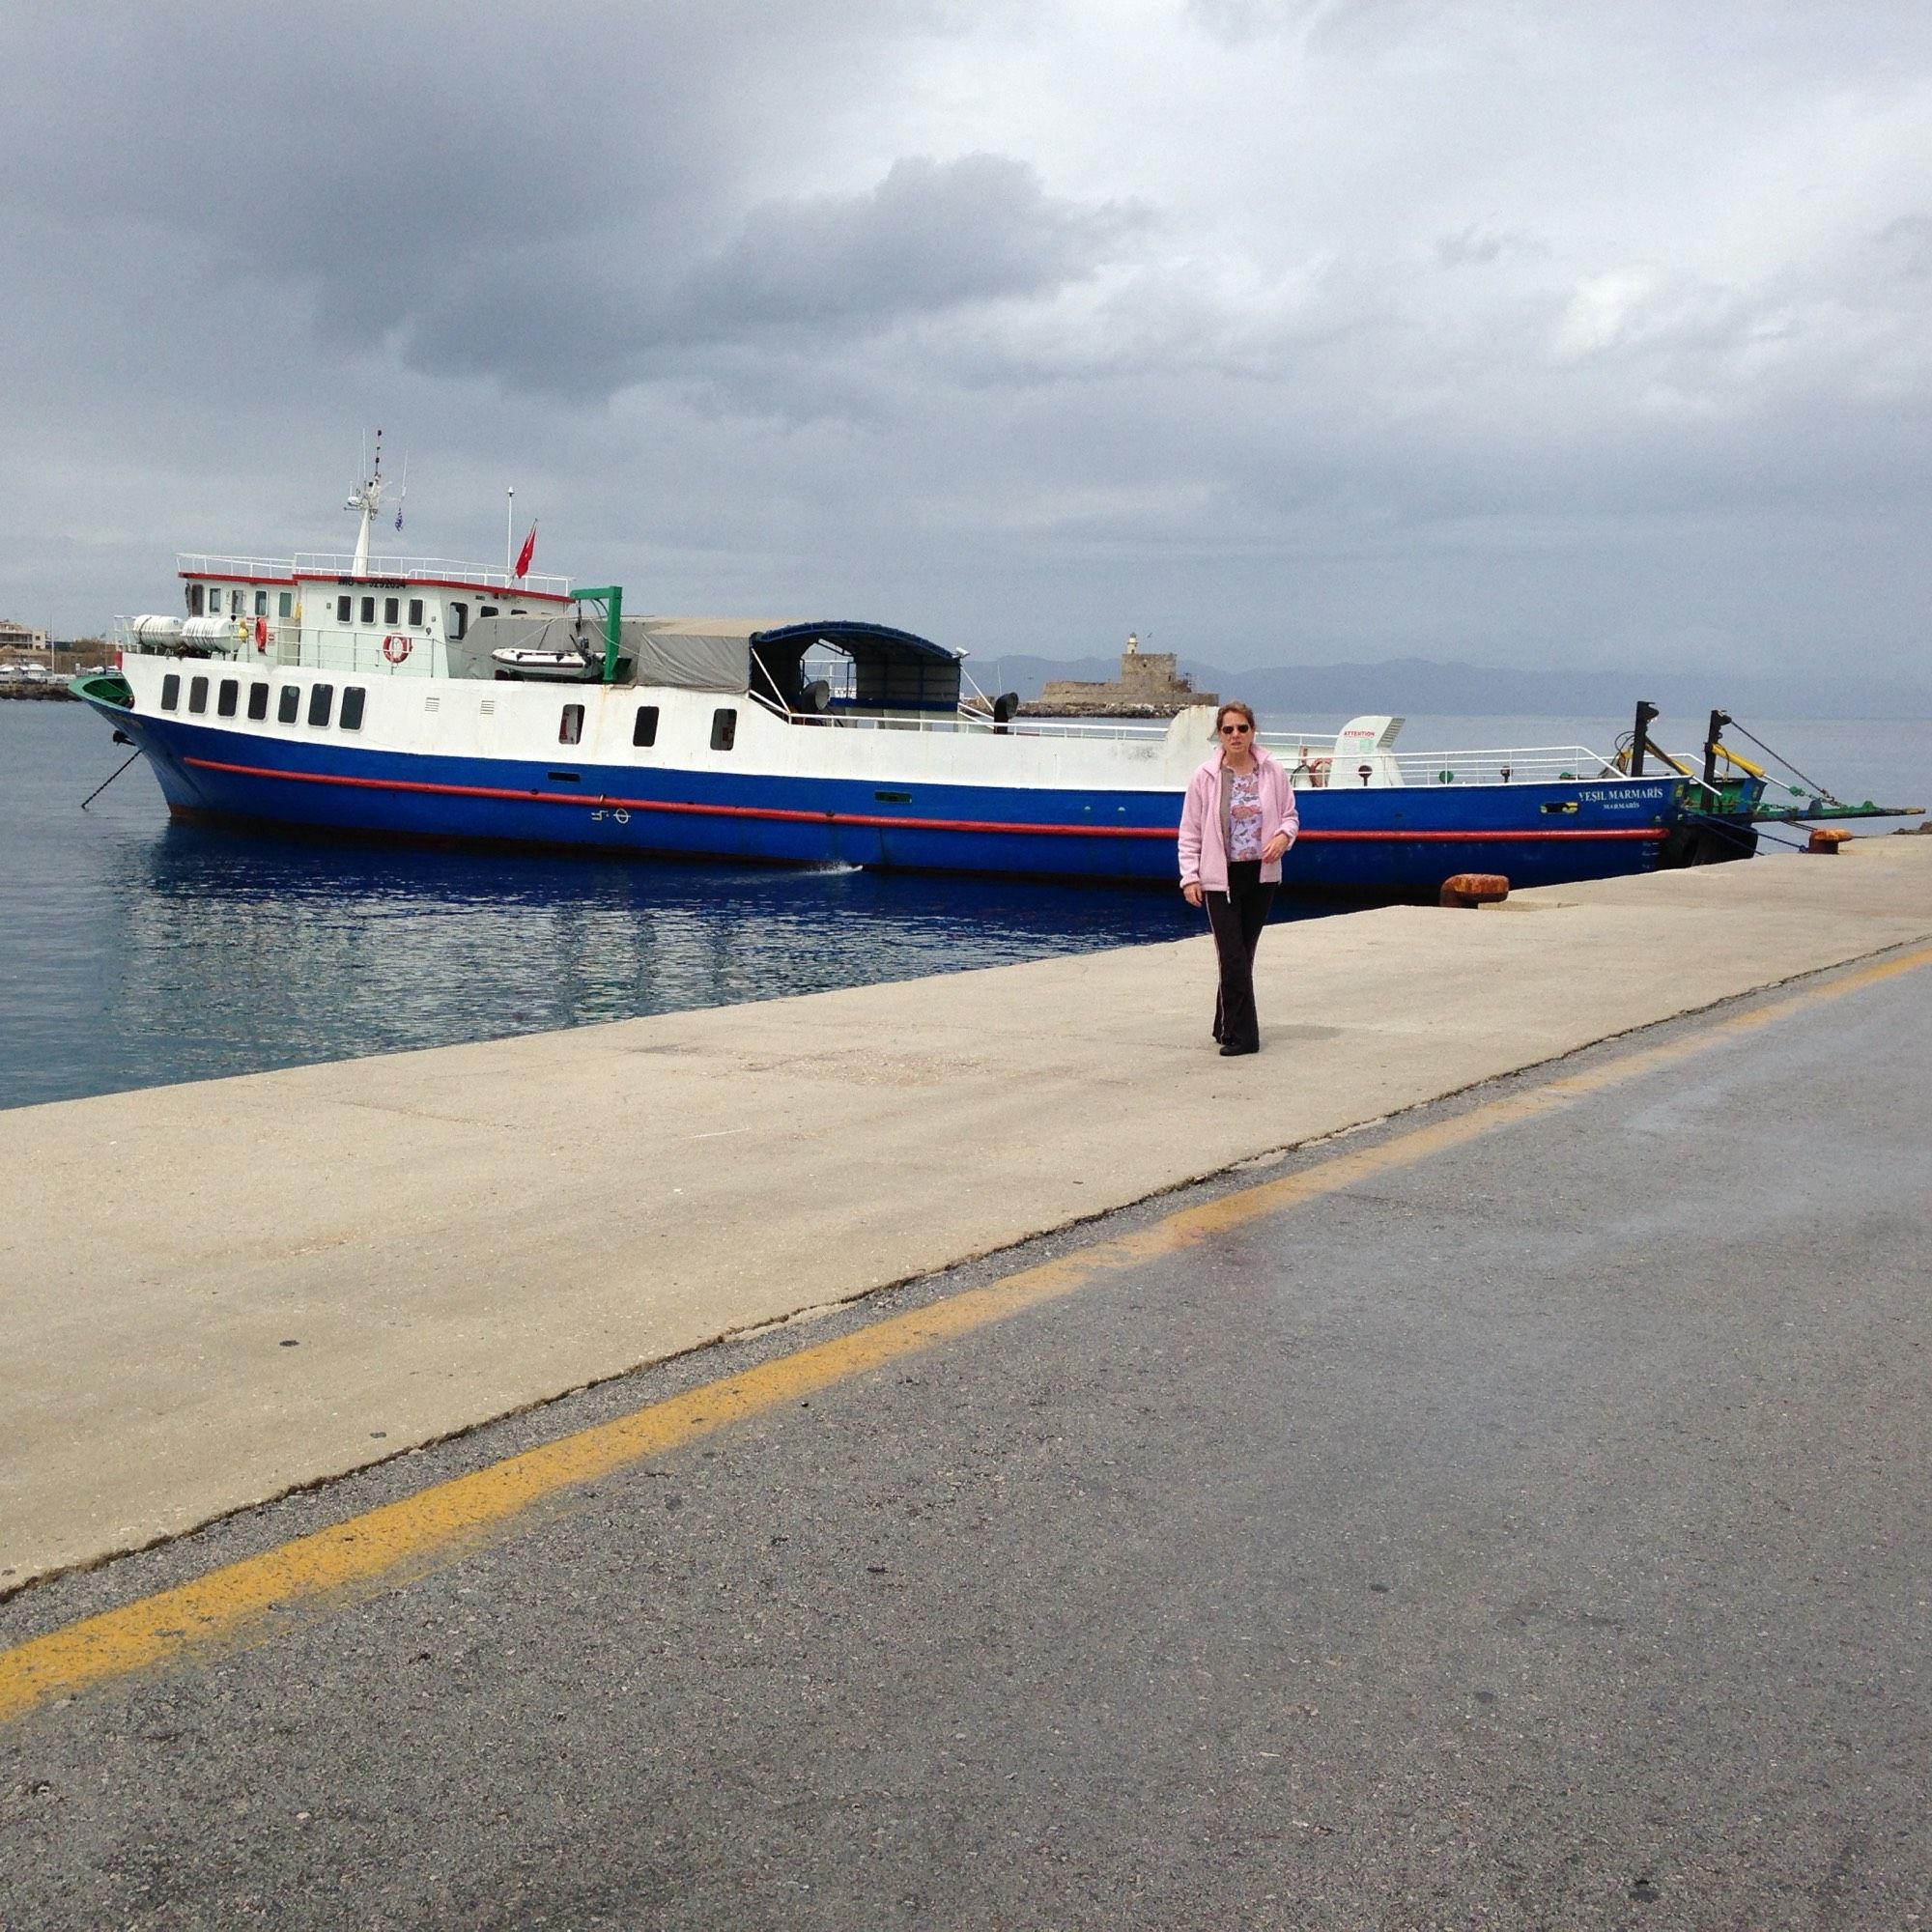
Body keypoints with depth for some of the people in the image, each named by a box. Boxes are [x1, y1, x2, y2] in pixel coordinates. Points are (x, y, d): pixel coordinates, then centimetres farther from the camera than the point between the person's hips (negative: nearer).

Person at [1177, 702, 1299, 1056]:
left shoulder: (1272, 772, 1)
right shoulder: (1205, 777, -4)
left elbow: (1290, 814, 11)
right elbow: (1190, 832, 0)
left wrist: (1282, 836, -12)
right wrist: (1190, 876, -6)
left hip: (1261, 875, 3)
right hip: (1220, 878, -3)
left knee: (1242, 955, 10)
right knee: (1234, 958, -8)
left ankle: (1227, 1027, 24)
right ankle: (1242, 1035, -3)